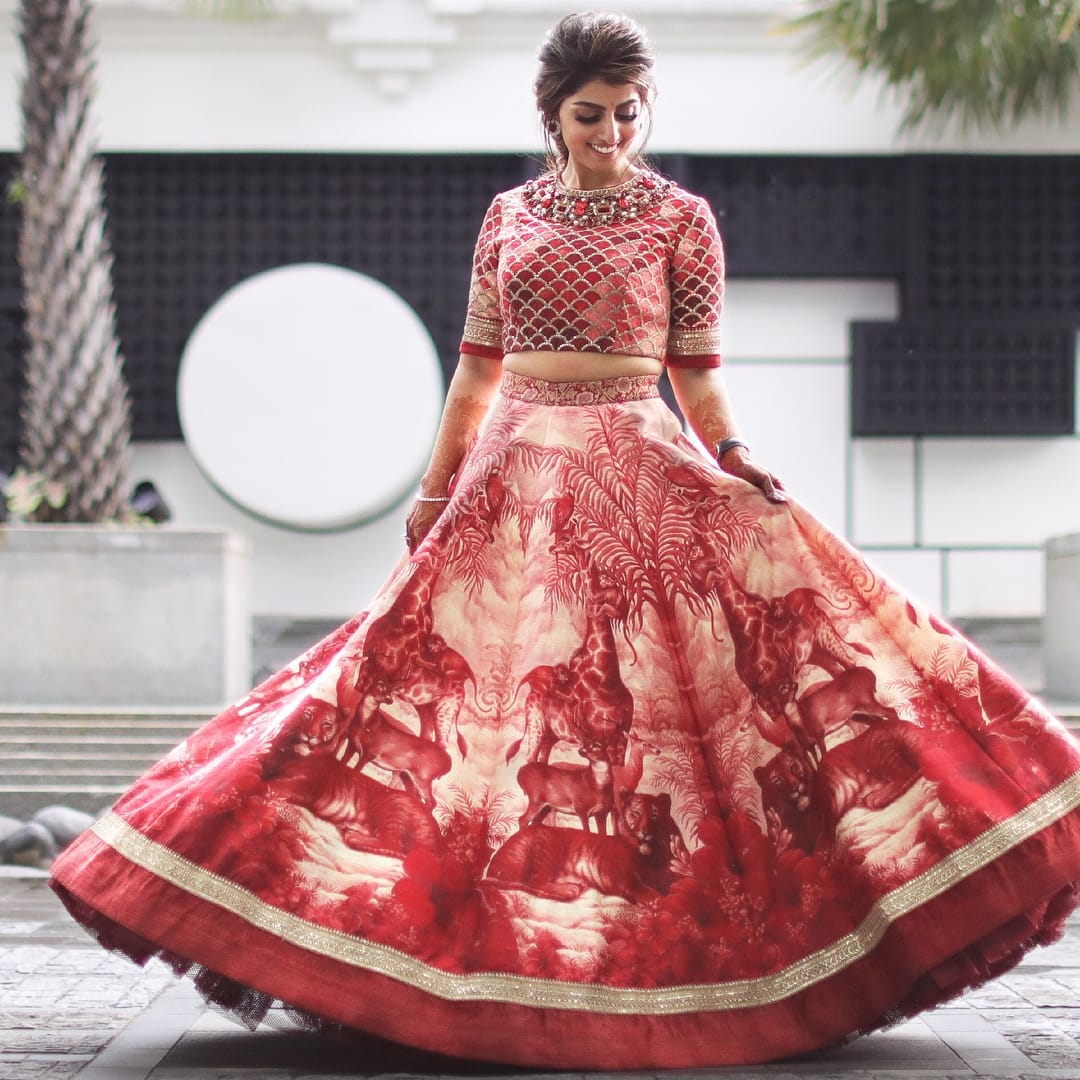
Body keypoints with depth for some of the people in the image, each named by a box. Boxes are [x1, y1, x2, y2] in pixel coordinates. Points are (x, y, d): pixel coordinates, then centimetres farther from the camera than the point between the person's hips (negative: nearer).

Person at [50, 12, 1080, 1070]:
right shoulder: (509, 216, 12)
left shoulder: (681, 216, 4)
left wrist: (733, 458, -12)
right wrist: (436, 490, 12)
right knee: (498, 698, 1)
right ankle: (502, 937, 11)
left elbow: (697, 373, 4)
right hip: (516, 476, 3)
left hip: (641, 473, -3)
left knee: (641, 698, -8)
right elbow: (476, 366, 15)